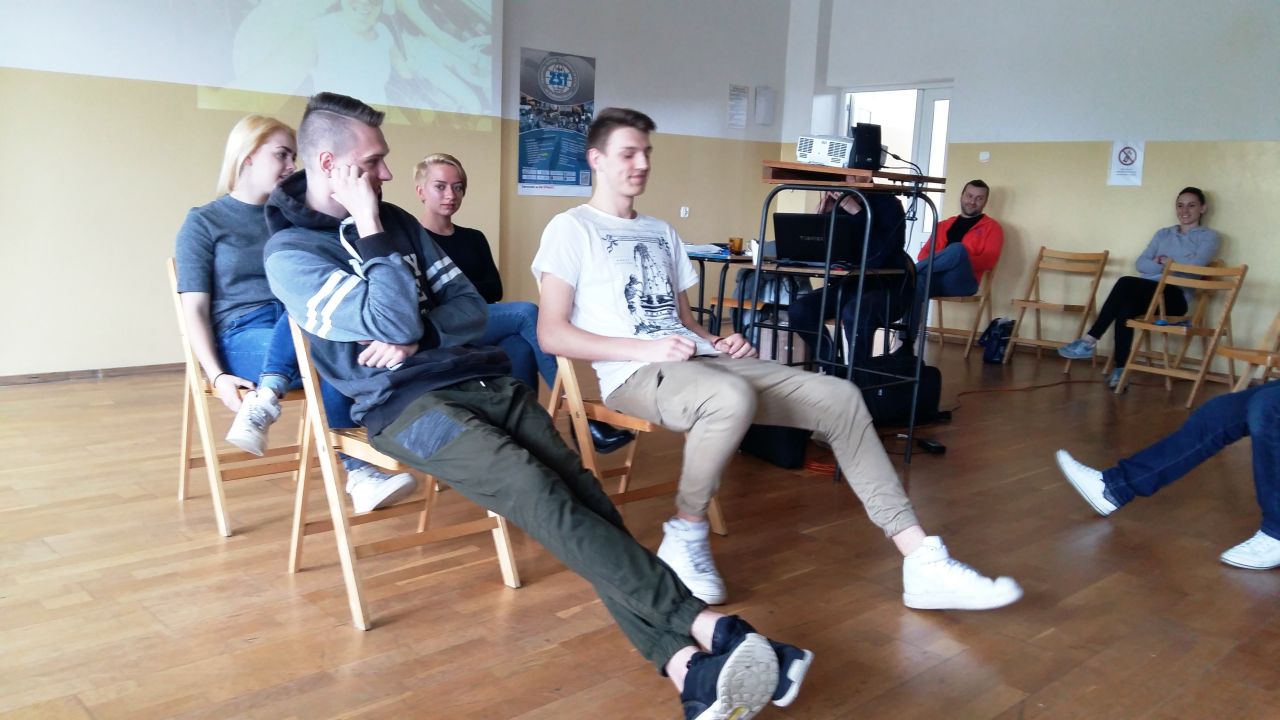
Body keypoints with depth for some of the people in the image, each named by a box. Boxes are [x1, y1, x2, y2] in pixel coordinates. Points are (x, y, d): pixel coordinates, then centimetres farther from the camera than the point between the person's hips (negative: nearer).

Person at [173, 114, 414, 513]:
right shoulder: (203, 222, 7)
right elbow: (195, 309, -1)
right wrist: (217, 376, -17)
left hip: (307, 329, 4)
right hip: (242, 335, -4)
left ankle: (265, 402, -39)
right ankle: (358, 474, -35)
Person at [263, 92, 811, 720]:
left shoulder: (394, 221, 18)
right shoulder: (290, 254, -1)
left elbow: (471, 309, 13)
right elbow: (393, 321, -15)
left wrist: (414, 337, -6)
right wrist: (370, 231, -10)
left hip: (481, 379, 6)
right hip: (404, 402, -5)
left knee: (580, 490, -18)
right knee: (536, 494, -30)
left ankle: (685, 664, -30)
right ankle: (701, 622, -33)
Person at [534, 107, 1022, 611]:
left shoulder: (662, 233, 25)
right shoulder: (571, 229, 3)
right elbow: (551, 334, -8)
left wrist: (717, 341, 2)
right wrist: (645, 348, -17)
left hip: (701, 361, 7)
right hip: (637, 375, -7)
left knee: (838, 397, -8)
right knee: (733, 396, -41)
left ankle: (922, 563, -10)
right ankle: (684, 537, -15)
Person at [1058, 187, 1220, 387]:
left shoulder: (1208, 237, 10)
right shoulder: (1162, 234, 25)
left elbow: (1195, 266, -11)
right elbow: (1141, 264, 11)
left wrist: (1164, 261, 2)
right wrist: (1165, 264, -6)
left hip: (1175, 297, -4)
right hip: (1146, 292, 4)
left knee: (1126, 283, -32)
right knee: (1125, 309, -34)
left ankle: (1090, 341, -30)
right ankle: (1120, 369, -33)